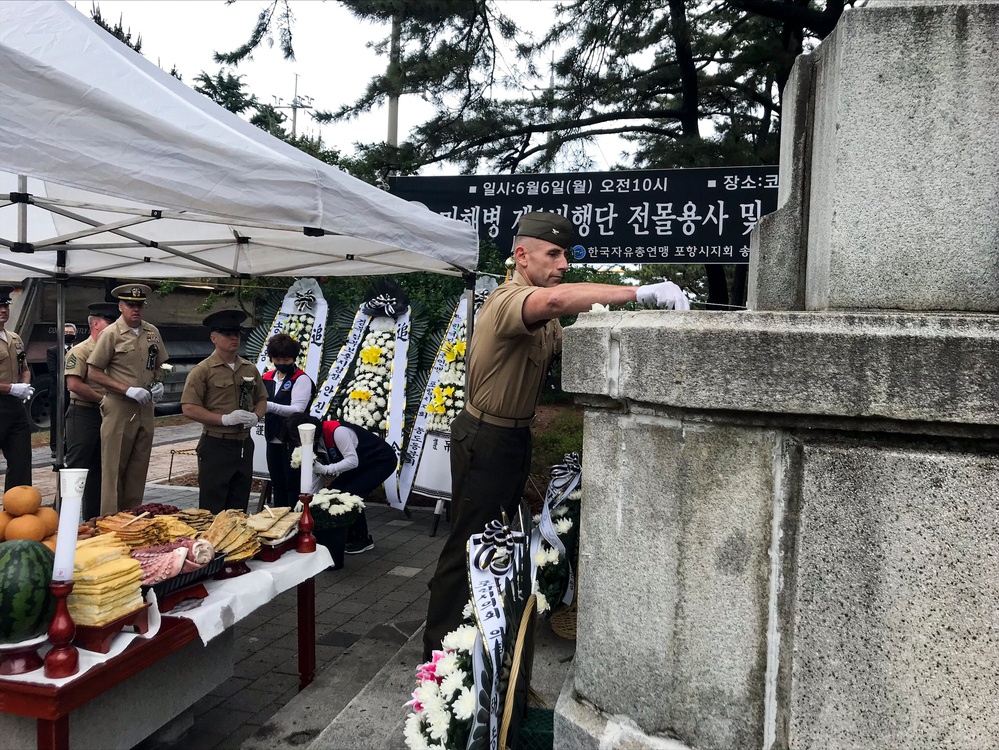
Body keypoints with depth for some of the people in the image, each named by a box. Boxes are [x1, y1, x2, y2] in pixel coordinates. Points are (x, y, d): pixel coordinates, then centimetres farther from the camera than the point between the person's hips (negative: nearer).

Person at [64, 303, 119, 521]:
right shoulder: (80, 351, -9)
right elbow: (74, 384, -19)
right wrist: (102, 399, -16)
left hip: (107, 416, 8)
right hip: (84, 415, -7)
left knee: (98, 470, 13)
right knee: (76, 468, -4)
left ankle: (93, 518, 21)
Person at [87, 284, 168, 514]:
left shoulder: (152, 332, 8)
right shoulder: (111, 334, -7)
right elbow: (94, 373, -8)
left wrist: (158, 383, 1)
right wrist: (128, 390, -17)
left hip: (145, 409, 5)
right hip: (119, 408, -5)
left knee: (138, 468, 11)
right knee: (113, 468, 0)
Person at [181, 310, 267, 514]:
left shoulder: (250, 369, 10)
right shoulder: (203, 371, -8)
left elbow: (261, 399, 20)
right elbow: (189, 408, -13)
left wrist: (256, 416, -2)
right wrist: (225, 419, -20)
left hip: (244, 445, 6)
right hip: (216, 446, -6)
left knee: (239, 509, 15)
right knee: (212, 512, 0)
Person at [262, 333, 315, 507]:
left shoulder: (301, 379, -10)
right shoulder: (267, 377, 9)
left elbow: (298, 409, -22)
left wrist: (271, 406, -34)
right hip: (273, 439, 7)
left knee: (294, 485, 0)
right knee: (277, 484, 16)